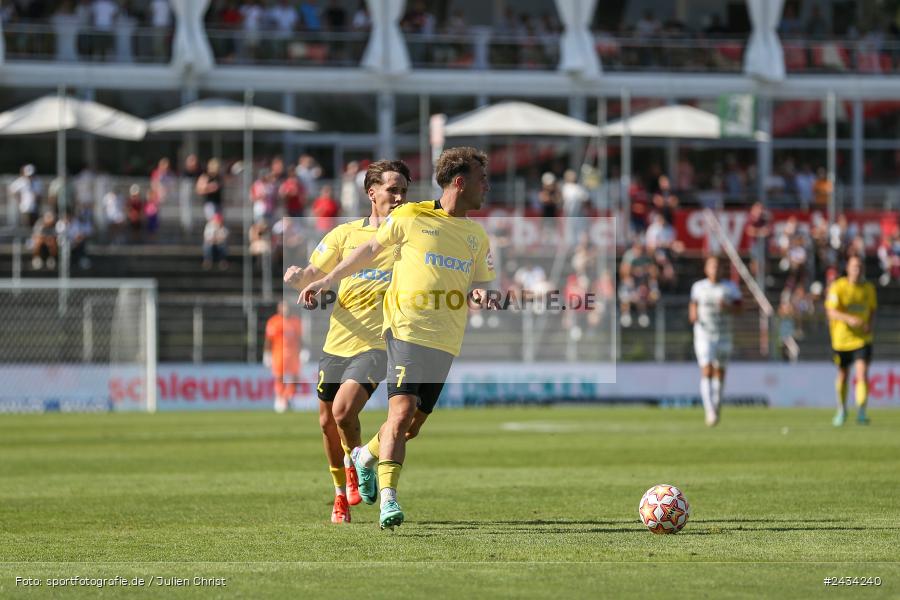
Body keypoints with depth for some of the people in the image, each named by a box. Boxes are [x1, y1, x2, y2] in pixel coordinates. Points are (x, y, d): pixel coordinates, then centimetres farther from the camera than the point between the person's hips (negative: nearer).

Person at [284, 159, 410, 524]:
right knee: (328, 422, 10)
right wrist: (298, 277, -18)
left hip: (376, 345, -3)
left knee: (344, 411, -21)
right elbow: (312, 277, 6)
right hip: (337, 343, 3)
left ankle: (355, 463, 10)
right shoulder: (346, 233, 5)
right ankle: (341, 493, 32)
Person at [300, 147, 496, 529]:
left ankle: (368, 455, 37)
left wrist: (478, 293, -9)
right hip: (406, 327, -5)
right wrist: (327, 281, 16)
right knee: (402, 412, -18)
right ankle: (388, 498, -18)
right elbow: (371, 249, 13)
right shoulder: (411, 217, 1)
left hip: (446, 340, 5)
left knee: (415, 423, 8)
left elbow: (479, 284, 17)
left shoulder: (477, 237, 14)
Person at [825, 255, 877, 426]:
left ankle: (861, 412, -15)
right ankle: (842, 410, 33)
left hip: (862, 338, 1)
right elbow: (832, 312, -16)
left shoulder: (869, 288, 1)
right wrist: (849, 319, -33)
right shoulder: (837, 287, -10)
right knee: (843, 375, 12)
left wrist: (871, 325, -6)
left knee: (862, 373, -16)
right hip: (842, 337, -1)